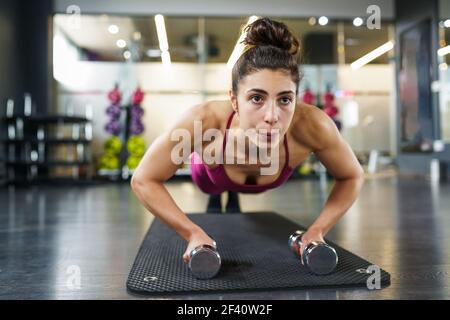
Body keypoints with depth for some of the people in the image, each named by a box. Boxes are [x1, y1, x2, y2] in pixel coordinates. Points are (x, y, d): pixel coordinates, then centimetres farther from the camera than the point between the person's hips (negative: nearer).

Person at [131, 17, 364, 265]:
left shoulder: (311, 125, -43)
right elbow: (143, 180, -32)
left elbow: (352, 177, -22)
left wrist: (317, 231, -30)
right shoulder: (204, 121, -47)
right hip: (209, 178, -2)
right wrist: (193, 234, -38)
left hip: (263, 183, 2)